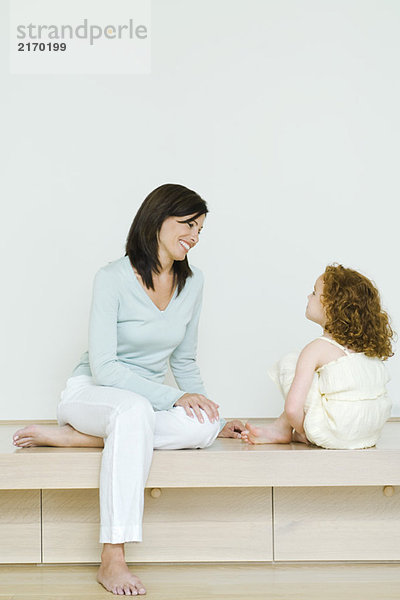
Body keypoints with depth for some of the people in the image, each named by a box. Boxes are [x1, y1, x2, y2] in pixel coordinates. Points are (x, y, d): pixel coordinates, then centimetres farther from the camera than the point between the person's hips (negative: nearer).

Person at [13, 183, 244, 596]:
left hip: (147, 401, 5)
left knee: (202, 428, -29)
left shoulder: (192, 283, 4)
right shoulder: (113, 278, -13)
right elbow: (104, 367, -19)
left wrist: (214, 422, 4)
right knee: (134, 410, -41)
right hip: (90, 393, -5)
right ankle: (112, 560, -40)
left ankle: (66, 437, -19)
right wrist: (175, 398, -25)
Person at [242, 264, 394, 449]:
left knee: (288, 363, 4)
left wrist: (304, 431, 3)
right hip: (371, 433, 7)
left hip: (336, 437, -7)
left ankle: (282, 429, 16)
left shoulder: (316, 349, -13)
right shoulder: (371, 344, 6)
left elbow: (292, 408, -20)